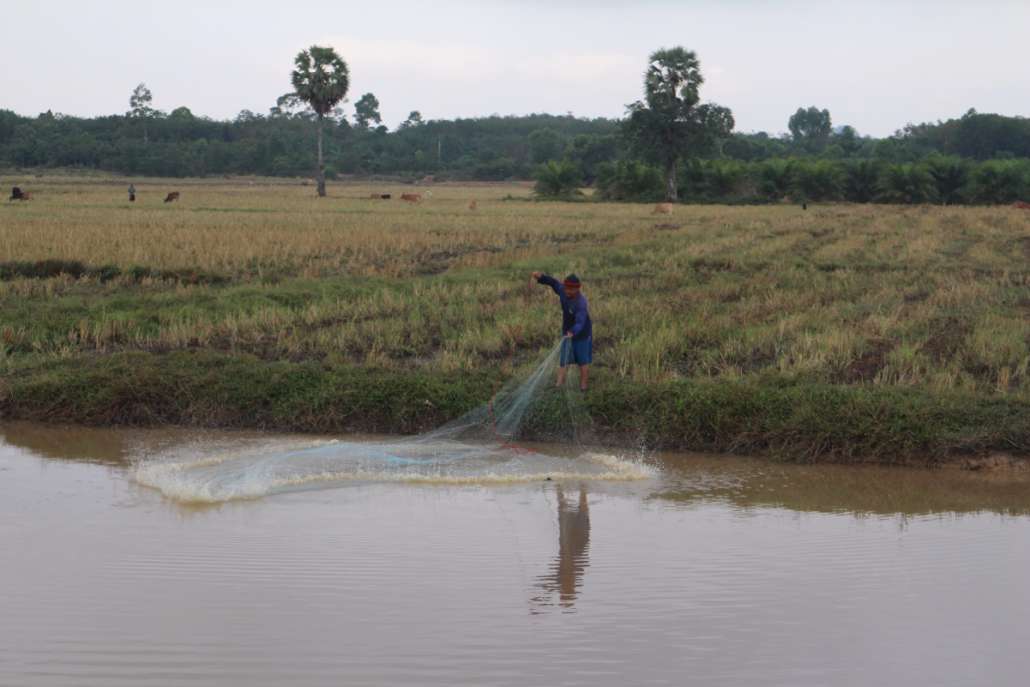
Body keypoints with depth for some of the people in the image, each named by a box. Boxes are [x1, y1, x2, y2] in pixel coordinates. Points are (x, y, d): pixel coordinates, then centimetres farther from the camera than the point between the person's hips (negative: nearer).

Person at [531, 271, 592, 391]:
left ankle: (583, 387, 18)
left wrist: (572, 332, -63)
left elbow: (580, 322, -45)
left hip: (582, 335, -6)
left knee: (583, 362, 7)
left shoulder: (581, 303, -33)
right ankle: (559, 386, 2)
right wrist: (541, 277, -10)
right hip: (568, 333, 6)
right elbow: (554, 282, 6)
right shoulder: (563, 291, -13)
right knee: (563, 361, 2)